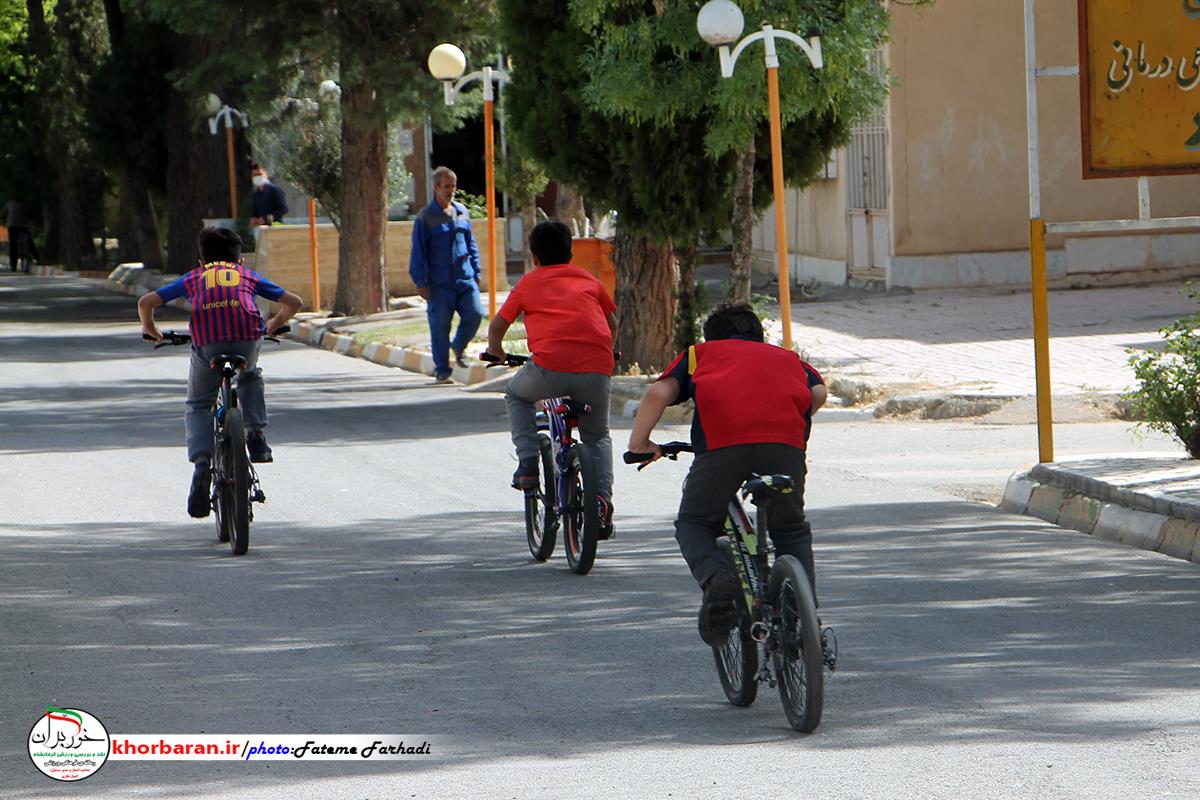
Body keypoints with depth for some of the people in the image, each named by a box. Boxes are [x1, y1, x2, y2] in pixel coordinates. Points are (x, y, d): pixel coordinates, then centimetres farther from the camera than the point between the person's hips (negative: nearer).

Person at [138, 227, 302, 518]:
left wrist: (150, 329, 38)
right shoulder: (248, 275, 29)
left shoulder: (193, 278, 27)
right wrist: (273, 326, 48)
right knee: (250, 377, 36)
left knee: (198, 406, 16)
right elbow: (293, 302, 31)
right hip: (248, 340, 1)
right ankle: (256, 434, 19)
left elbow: (146, 302, 19)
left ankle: (201, 463, -7)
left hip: (207, 343, -1)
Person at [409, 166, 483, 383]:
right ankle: (441, 371, 9)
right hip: (440, 283, -4)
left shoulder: (462, 212, 11)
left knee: (475, 313, -9)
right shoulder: (425, 217, -4)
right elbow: (418, 252, -3)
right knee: (440, 325, -2)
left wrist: (476, 272, 16)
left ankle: (459, 346, 21)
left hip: (465, 278, 4)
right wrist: (421, 282, -7)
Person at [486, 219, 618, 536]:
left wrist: (495, 350, 39)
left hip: (550, 367, -2)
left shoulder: (529, 283, 17)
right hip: (596, 370, 2)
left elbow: (498, 325, 18)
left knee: (517, 395, 30)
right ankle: (602, 497, 4)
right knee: (597, 436, 24)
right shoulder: (588, 279, 23)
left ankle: (527, 462, 14)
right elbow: (612, 322, 32)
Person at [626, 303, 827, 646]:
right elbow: (818, 392, 21)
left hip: (722, 442, -2)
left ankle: (715, 578, -13)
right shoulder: (787, 357, 38)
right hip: (785, 446, 2)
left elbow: (660, 392, 16)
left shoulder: (698, 354, 32)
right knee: (792, 532, 23)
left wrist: (639, 443, 19)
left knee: (694, 524, 17)